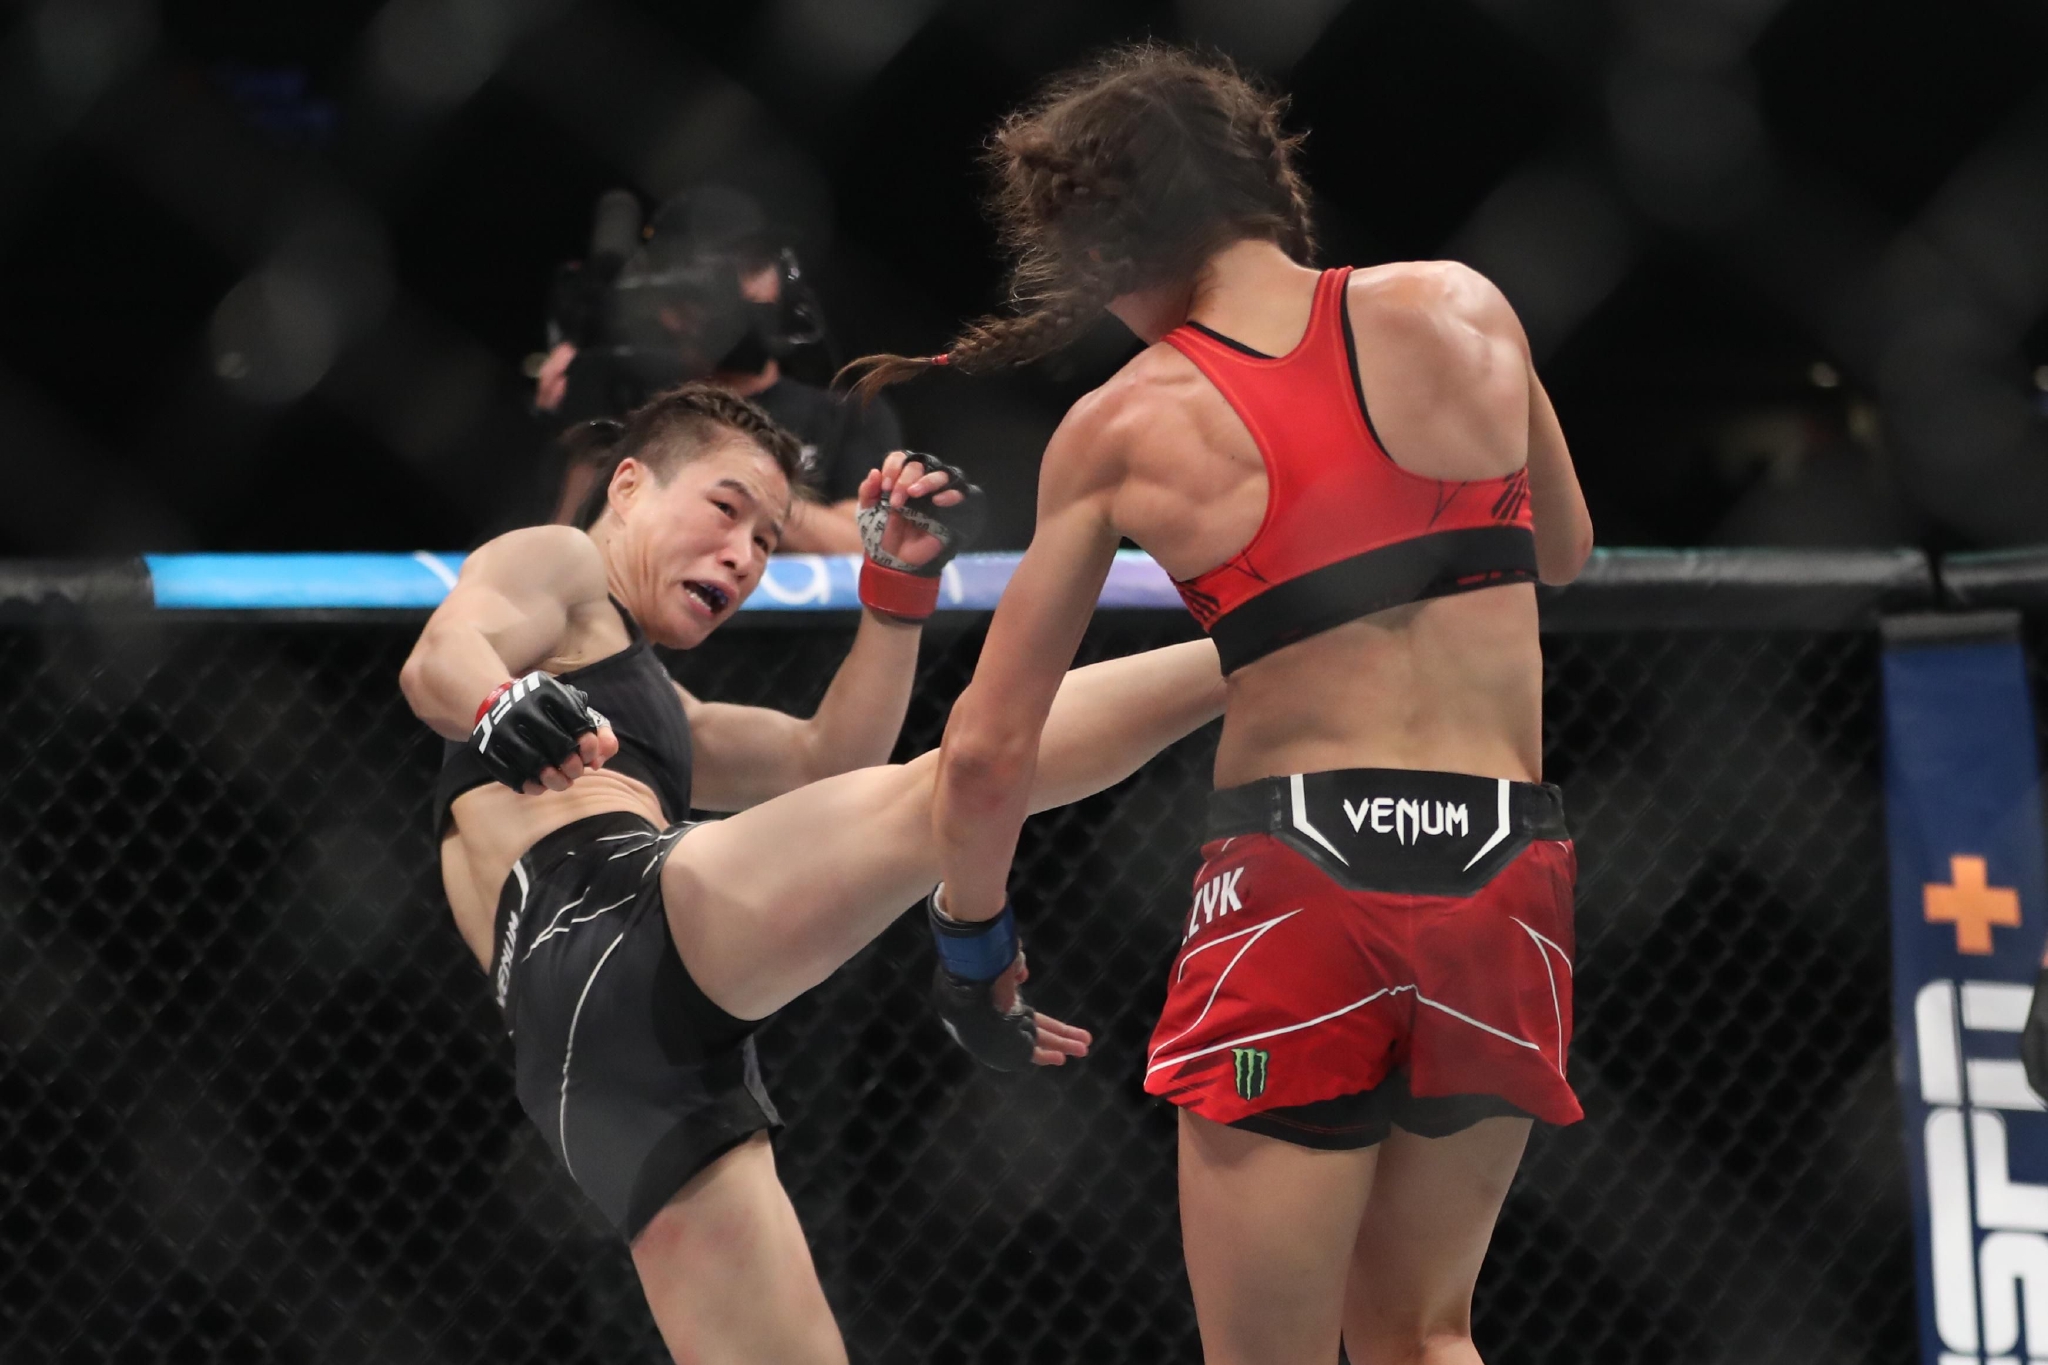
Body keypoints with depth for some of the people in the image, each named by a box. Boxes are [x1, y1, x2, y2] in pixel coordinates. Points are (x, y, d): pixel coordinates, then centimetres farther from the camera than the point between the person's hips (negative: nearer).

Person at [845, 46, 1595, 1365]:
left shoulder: (1118, 430, 2)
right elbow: (1565, 549, 24)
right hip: (1507, 867, 3)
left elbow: (988, 750, 4)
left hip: (1300, 866, -3)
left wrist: (973, 928, 20)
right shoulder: (1462, 308, 6)